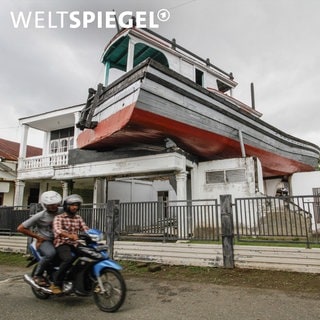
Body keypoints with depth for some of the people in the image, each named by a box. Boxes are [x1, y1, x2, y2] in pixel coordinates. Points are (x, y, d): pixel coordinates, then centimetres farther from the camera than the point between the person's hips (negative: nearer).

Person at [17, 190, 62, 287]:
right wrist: (38, 237, -8)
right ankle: (37, 275, -11)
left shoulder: (61, 213, 1)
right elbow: (20, 228, -9)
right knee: (50, 253, -36)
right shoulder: (40, 216, -11)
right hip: (44, 241, -5)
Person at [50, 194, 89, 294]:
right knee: (68, 259, -34)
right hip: (62, 244, -5)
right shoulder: (59, 217, -2)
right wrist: (70, 235, -40)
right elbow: (57, 230, -21)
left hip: (74, 244, 5)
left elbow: (85, 229, 4)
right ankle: (56, 284, -18)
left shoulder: (78, 218, 15)